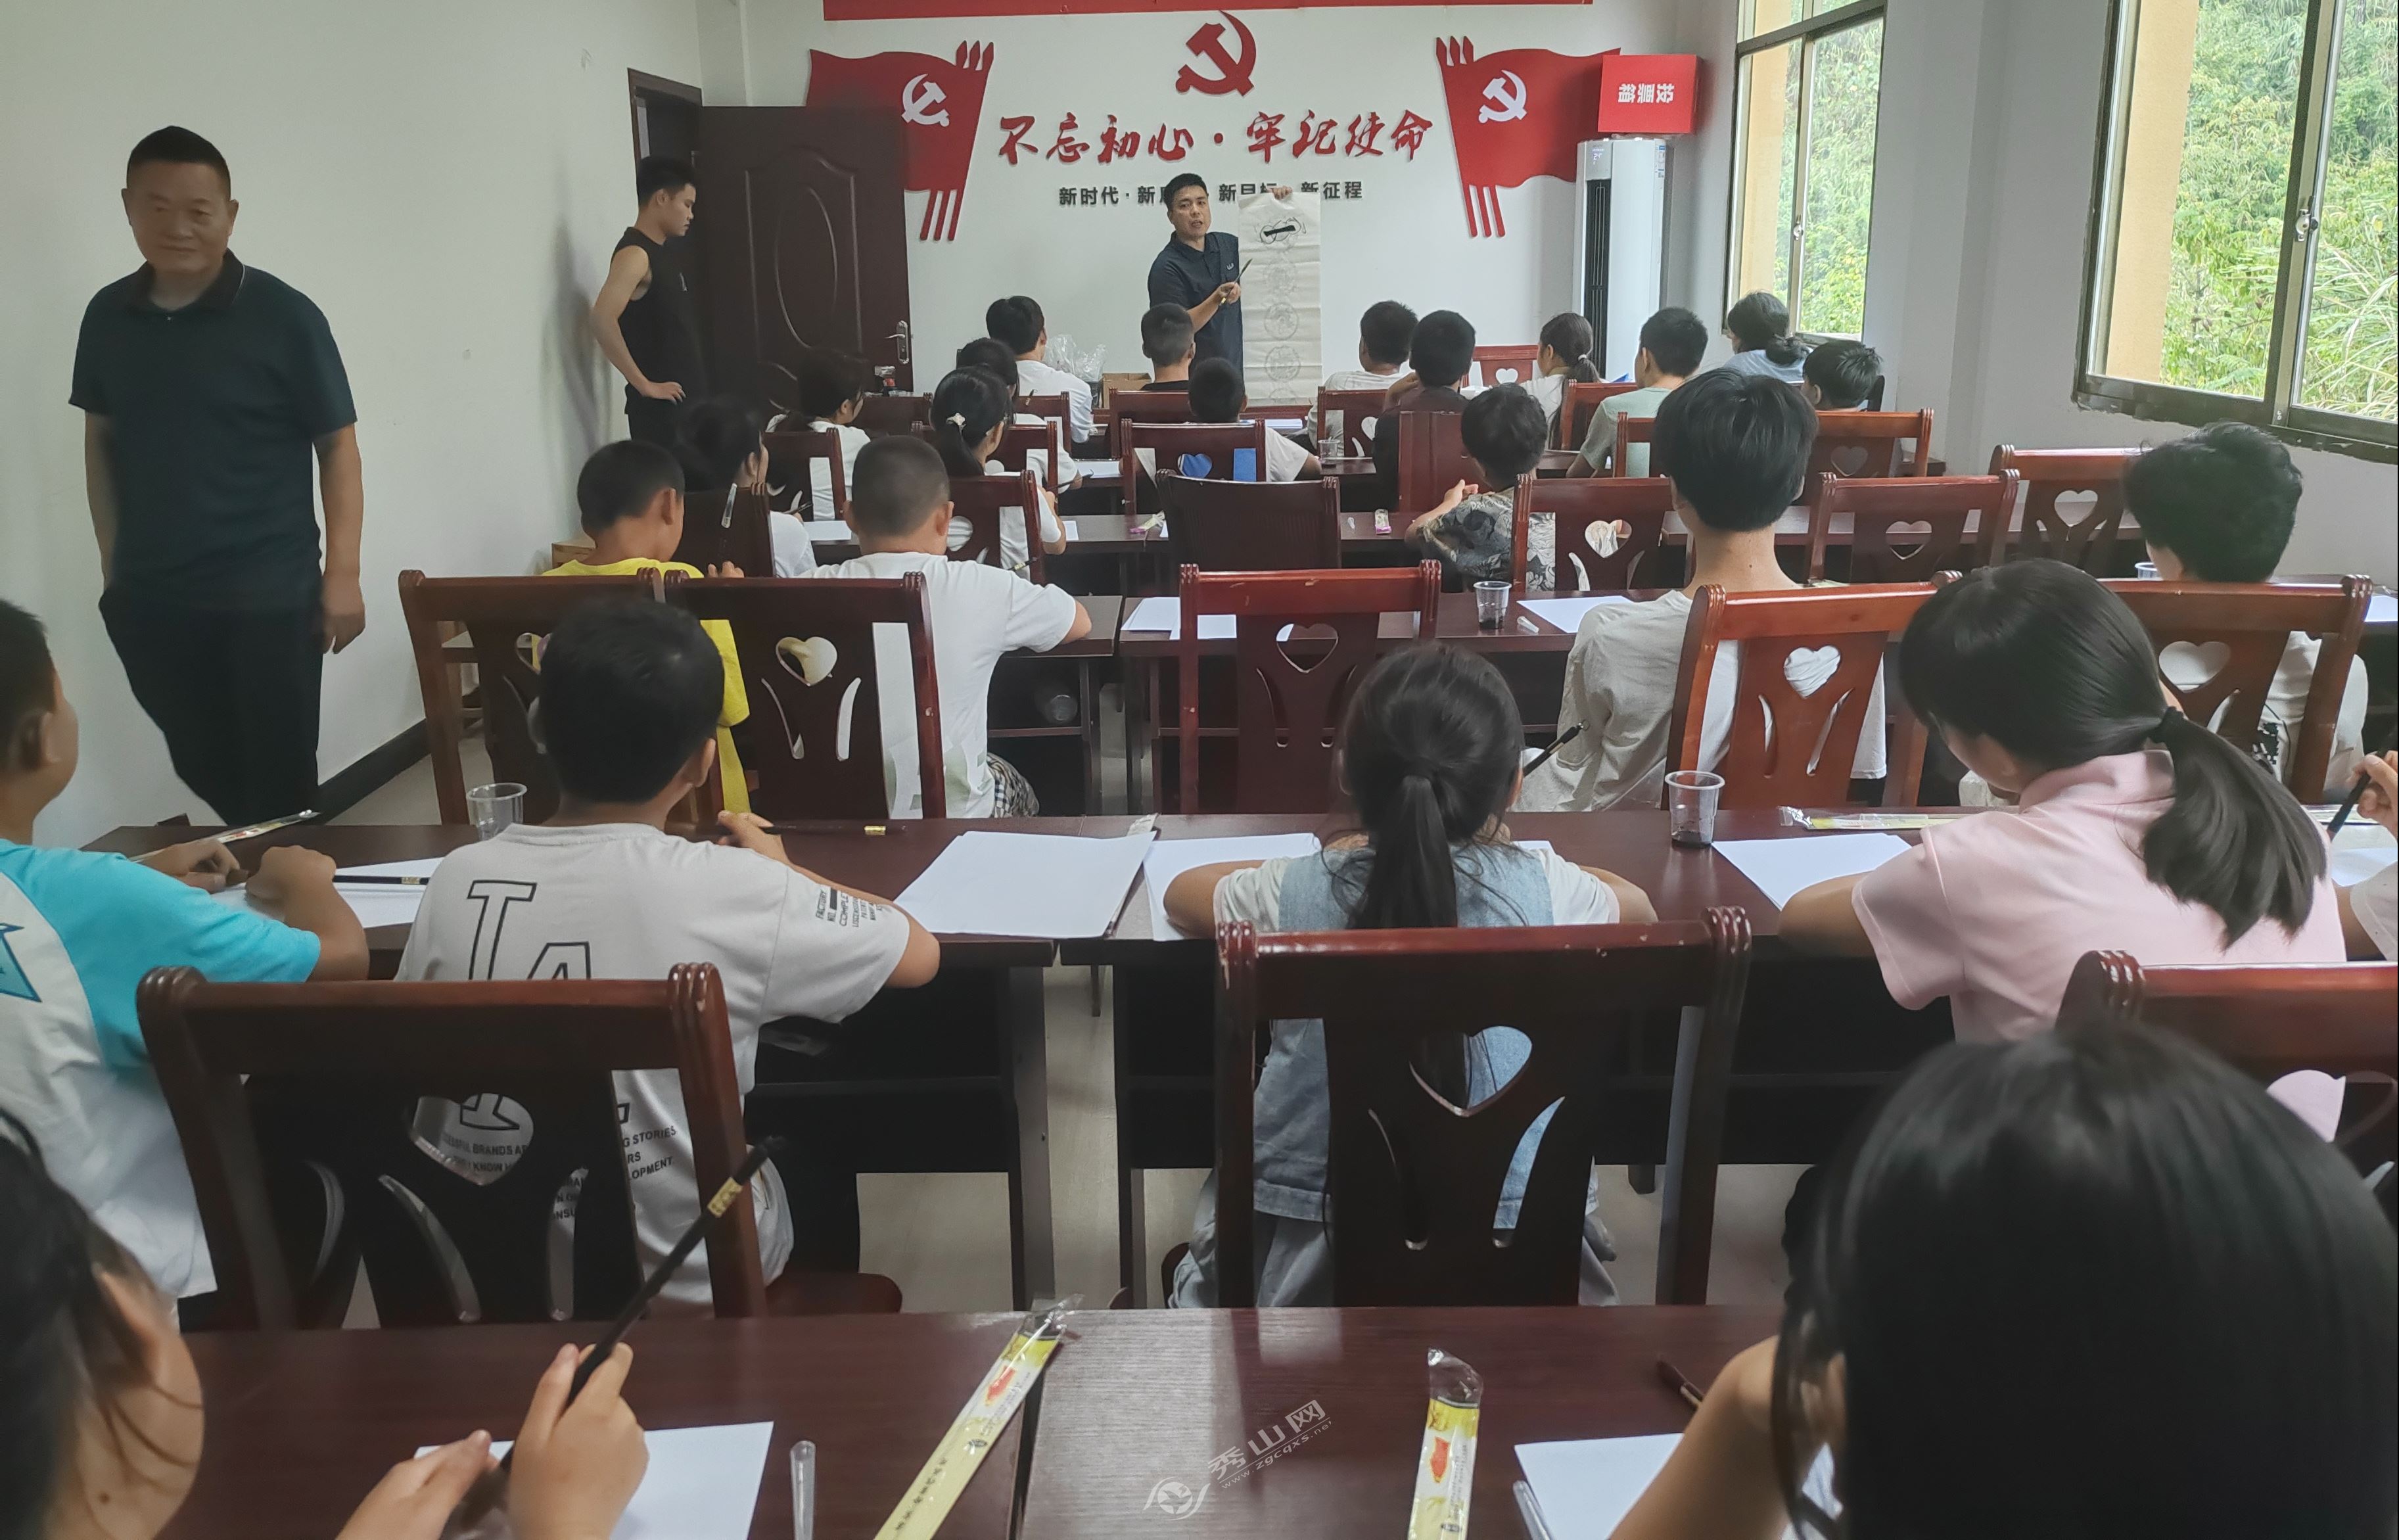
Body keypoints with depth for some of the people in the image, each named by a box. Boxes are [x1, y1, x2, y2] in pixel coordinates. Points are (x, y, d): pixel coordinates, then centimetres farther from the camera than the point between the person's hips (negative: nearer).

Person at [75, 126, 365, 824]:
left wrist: (342, 574, -10)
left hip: (268, 597, -4)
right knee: (204, 777, 14)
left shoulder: (283, 315, -8)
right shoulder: (107, 316, 4)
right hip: (149, 601, 4)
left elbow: (337, 447, -6)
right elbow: (99, 440, 14)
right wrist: (113, 564, 11)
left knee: (279, 786, 4)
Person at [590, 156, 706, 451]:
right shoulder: (635, 255, -13)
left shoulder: (664, 252, 15)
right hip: (660, 406, -9)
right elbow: (602, 321, -27)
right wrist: (643, 384, -22)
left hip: (688, 399, 9)